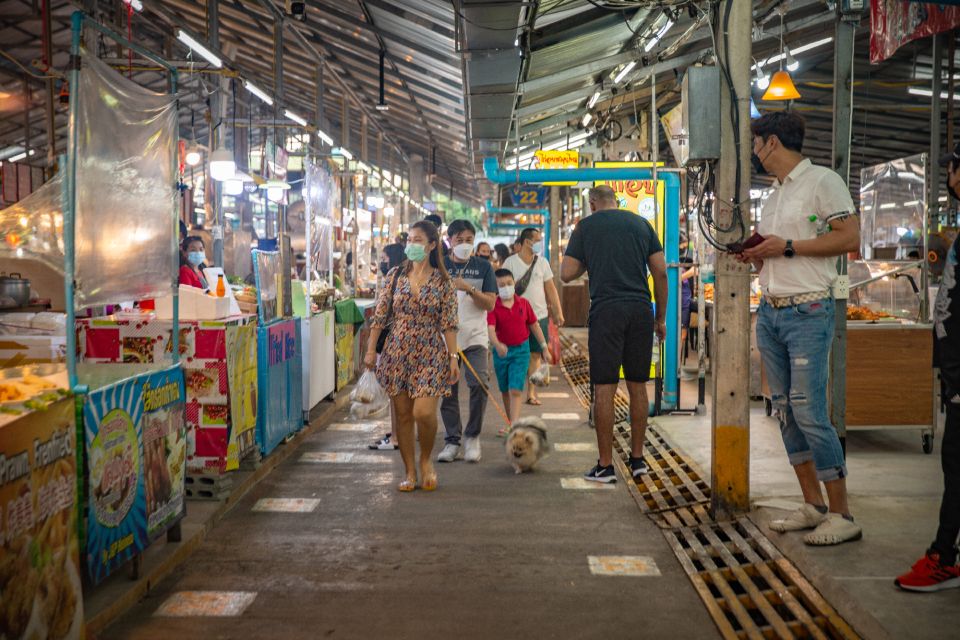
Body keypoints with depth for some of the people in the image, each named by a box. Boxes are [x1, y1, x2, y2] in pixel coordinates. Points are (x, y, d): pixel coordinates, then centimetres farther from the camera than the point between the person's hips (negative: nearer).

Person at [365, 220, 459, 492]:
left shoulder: (443, 281, -1)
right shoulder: (395, 275, 3)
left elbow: (449, 323, -2)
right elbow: (380, 315, 5)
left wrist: (453, 357, -7)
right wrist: (371, 349, 2)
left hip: (430, 354, -2)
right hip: (397, 352, 2)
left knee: (424, 413, -13)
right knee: (402, 414, 6)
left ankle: (426, 460, 16)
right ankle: (409, 472, 19)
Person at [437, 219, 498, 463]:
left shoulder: (483, 267, 4)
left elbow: (490, 304, -2)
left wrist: (468, 288, -15)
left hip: (475, 335, -1)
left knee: (479, 384, -15)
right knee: (448, 390, 3)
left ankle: (472, 437, 3)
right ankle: (452, 441, 15)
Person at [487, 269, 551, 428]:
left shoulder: (523, 303, -1)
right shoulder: (493, 306, -8)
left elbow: (534, 326, 8)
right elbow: (490, 329, -22)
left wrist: (544, 347, 9)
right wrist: (497, 345, -41)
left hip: (521, 350, -1)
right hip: (501, 351, 1)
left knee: (516, 390, -11)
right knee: (505, 390, 14)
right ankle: (510, 422, 31)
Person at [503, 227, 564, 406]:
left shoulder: (542, 262, 6)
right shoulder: (511, 262, -4)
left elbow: (551, 289, 9)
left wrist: (558, 312, 6)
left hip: (540, 316, 3)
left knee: (535, 355, 3)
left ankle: (531, 393, 8)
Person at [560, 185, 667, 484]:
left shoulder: (586, 226, 6)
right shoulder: (641, 224, 12)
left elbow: (566, 274, 2)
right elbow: (660, 272, 8)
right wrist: (661, 317, 14)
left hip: (606, 311, -3)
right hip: (641, 310, 3)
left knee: (604, 389, 0)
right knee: (638, 386, 11)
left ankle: (605, 465, 3)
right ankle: (637, 459, 17)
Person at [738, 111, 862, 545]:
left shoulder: (822, 181, -4)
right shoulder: (775, 194, 21)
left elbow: (850, 237, -13)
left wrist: (786, 247, -14)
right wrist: (756, 256, 7)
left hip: (807, 312, -8)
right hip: (769, 312, 9)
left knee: (809, 412, -11)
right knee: (784, 410, 8)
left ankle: (841, 515, -2)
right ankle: (812, 505, 17)